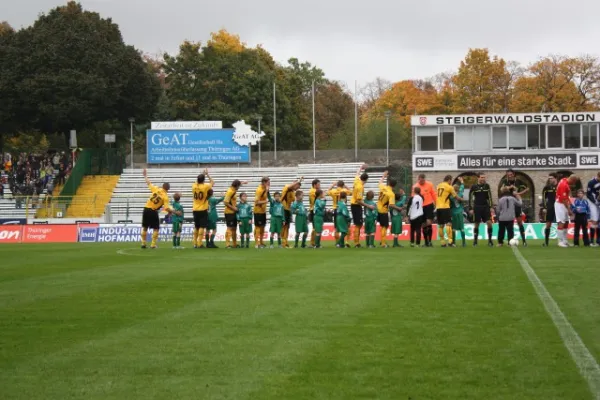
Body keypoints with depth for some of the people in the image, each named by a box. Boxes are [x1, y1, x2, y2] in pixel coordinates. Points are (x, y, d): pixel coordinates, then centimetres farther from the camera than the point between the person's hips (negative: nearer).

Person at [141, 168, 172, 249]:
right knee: (156, 229, 8)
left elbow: (148, 183, 11)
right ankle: (153, 244, 0)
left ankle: (143, 243, 16)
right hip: (153, 211, -4)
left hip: (146, 209, 4)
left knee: (145, 227, 14)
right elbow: (167, 208, -16)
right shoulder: (166, 197, -8)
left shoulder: (156, 189, -1)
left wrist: (145, 175, 27)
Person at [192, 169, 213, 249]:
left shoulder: (194, 186, 0)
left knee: (196, 227, 14)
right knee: (202, 227, -4)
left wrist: (202, 175, 21)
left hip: (195, 210, 5)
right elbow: (212, 182, 6)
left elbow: (197, 182, 24)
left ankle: (195, 243, 14)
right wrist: (207, 174, 10)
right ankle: (199, 244, -9)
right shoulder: (205, 186, -12)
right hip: (203, 210, -5)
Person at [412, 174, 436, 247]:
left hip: (429, 206, -1)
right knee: (424, 225, 6)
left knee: (429, 223, -12)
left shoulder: (429, 184, -2)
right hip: (420, 207, 1)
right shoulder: (415, 187, -3)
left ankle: (429, 240, -3)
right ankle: (426, 242, 15)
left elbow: (434, 194, 4)